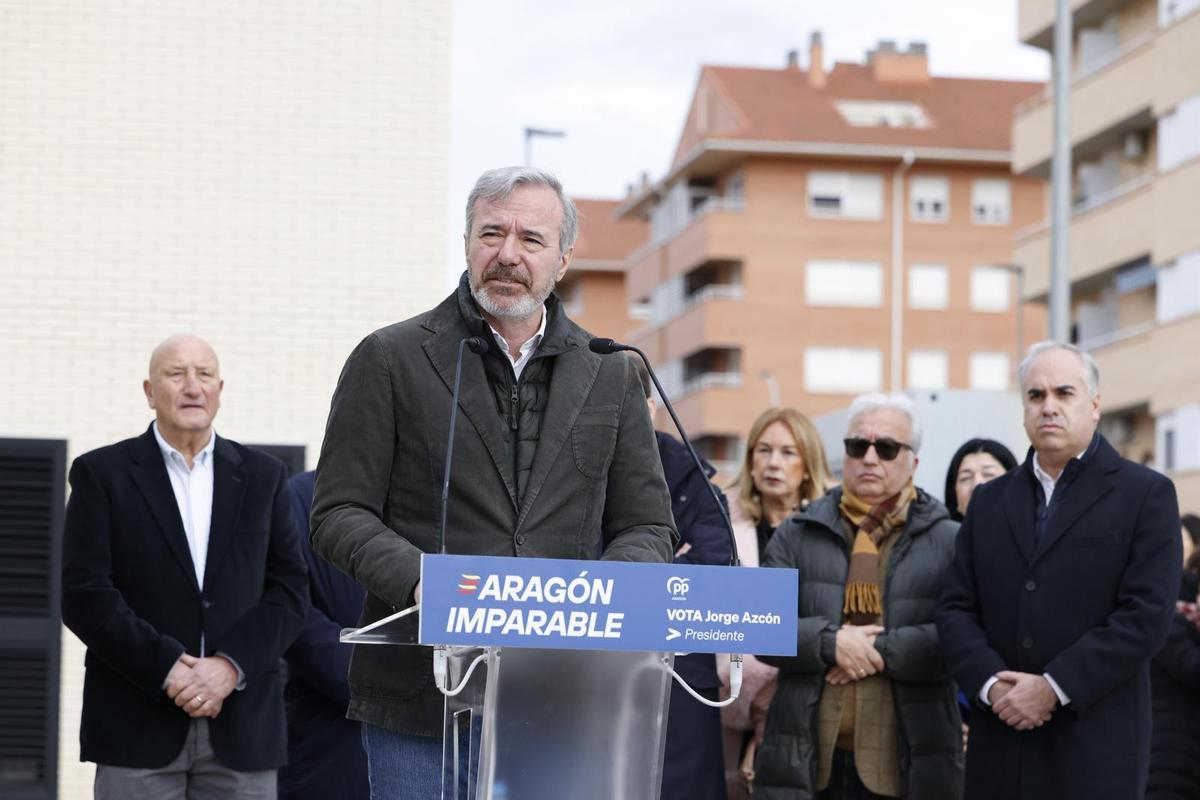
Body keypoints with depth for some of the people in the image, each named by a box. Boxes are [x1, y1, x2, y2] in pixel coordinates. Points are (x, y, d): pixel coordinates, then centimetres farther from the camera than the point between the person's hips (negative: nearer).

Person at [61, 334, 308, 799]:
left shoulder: (263, 477, 13)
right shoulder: (102, 474, 5)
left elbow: (289, 591, 7)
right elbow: (84, 595, -3)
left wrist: (231, 666, -9)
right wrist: (167, 669, -12)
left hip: (243, 729, 2)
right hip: (137, 726, -2)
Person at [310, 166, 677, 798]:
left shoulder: (611, 376, 12)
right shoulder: (389, 360, 4)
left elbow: (647, 527, 14)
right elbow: (338, 515, 0)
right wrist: (418, 577, -19)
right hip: (421, 698, -2)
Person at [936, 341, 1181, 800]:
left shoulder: (1146, 494, 1)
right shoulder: (989, 500, 15)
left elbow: (1147, 615, -9)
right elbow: (955, 609, 10)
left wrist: (1053, 687, -14)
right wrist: (991, 683, -9)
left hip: (1095, 746, -4)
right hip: (1000, 744, 4)